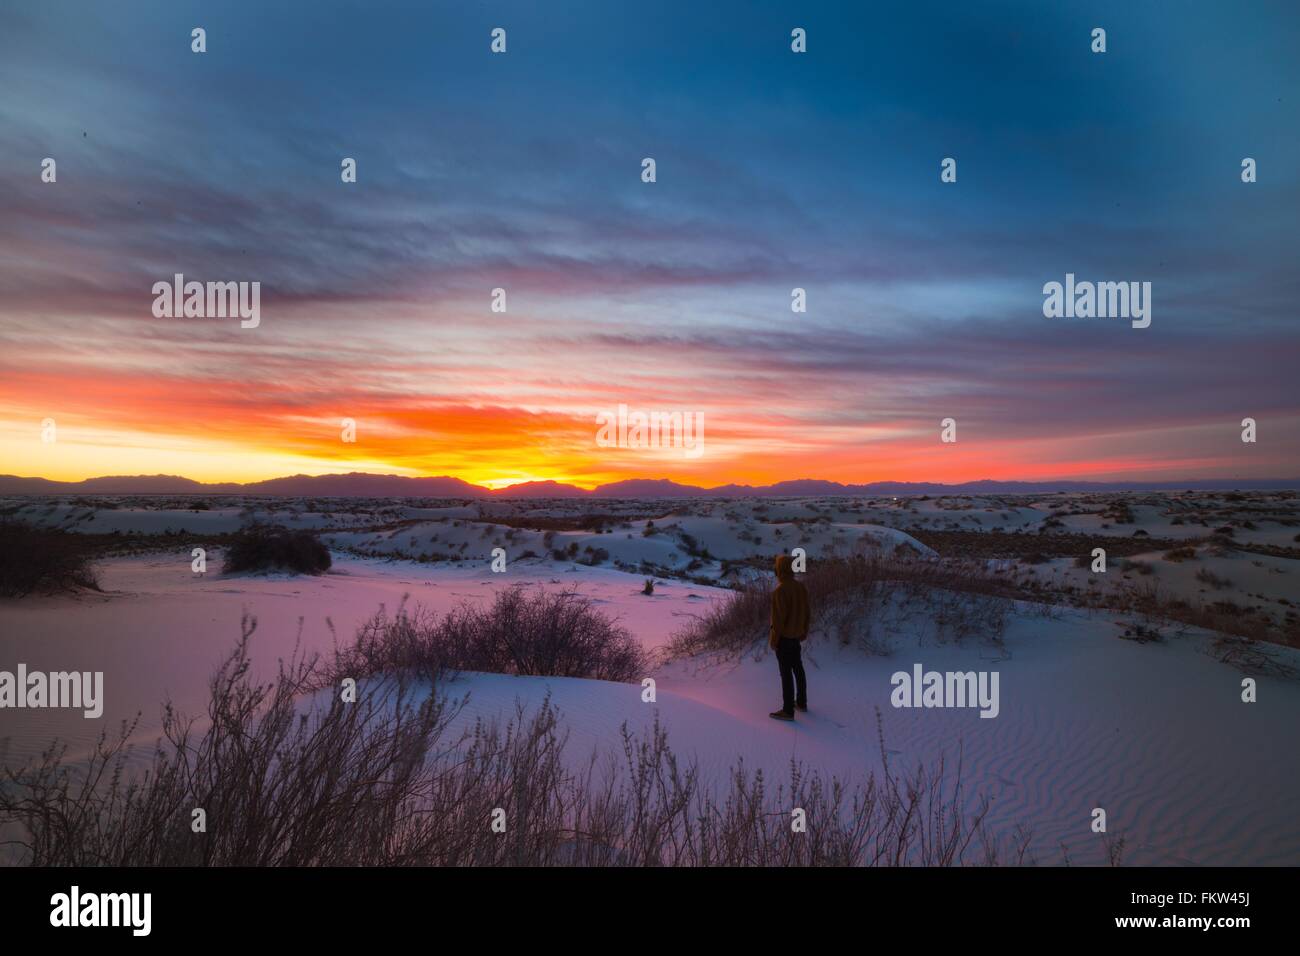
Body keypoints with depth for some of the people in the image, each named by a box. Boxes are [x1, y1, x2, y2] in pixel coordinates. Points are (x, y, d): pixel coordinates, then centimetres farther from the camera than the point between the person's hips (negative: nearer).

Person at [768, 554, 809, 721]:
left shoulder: (780, 591, -24)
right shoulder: (801, 587, 1)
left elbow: (779, 618, -22)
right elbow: (805, 611, 9)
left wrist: (773, 639, -12)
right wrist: (804, 631, 21)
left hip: (784, 637, -8)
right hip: (797, 636, 8)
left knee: (786, 673, -1)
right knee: (798, 669, 20)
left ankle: (788, 710, 6)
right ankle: (801, 702, 33)